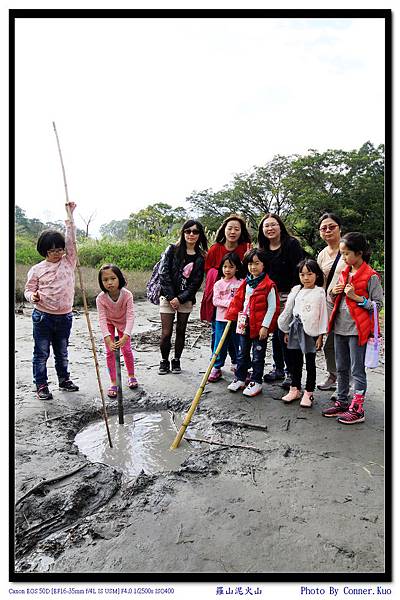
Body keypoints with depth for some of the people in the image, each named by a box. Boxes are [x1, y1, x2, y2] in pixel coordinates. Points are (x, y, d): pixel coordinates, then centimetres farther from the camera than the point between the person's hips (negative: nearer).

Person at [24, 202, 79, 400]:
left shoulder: (69, 262, 3)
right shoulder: (37, 269, -3)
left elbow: (70, 241, -4)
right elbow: (28, 289, 3)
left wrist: (70, 216, -9)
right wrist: (33, 297, -22)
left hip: (64, 317, 3)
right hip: (43, 316, -2)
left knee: (62, 352, 17)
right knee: (41, 353, 5)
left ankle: (64, 380, 33)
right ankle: (41, 386, 16)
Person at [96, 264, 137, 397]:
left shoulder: (127, 295, -35)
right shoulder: (101, 298, -33)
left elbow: (130, 316, -37)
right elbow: (102, 319, -35)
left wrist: (125, 336, -48)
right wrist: (108, 340, -46)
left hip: (123, 322, 0)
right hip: (109, 323, 0)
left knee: (126, 349, 4)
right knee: (110, 352, -3)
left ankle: (131, 375, 29)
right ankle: (114, 383, 8)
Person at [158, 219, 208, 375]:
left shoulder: (201, 257, 2)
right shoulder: (172, 250, 0)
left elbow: (196, 282, -3)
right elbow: (164, 273, -6)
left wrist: (180, 298, -12)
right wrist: (171, 297, -12)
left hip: (186, 299, 1)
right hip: (168, 297, -1)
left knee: (181, 331, 9)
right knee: (166, 333, -2)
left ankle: (176, 361, 25)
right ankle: (164, 362, 16)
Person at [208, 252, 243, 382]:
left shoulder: (240, 283, 1)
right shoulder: (218, 284, 4)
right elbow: (215, 301, -4)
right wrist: (229, 303, -16)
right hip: (221, 319, 1)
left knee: (238, 344, 8)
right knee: (220, 345, 4)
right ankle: (216, 368, 16)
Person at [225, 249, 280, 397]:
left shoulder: (269, 285, -12)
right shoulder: (246, 283, 8)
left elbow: (272, 307, -13)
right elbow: (238, 301, 12)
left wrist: (265, 326, -16)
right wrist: (231, 317, 7)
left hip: (260, 325, -6)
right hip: (245, 324, 6)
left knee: (258, 355, 6)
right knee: (242, 353, 16)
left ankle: (256, 382, 18)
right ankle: (240, 378, 29)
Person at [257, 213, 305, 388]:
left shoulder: (292, 244, -9)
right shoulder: (262, 248, 9)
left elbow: (298, 272, -14)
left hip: (288, 295, -6)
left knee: (284, 334, -7)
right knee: (275, 333, 11)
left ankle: (291, 372, 6)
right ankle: (278, 369, 25)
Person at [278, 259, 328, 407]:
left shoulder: (320, 292, -4)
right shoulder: (296, 291, 8)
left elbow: (323, 314, -5)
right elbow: (289, 311, 13)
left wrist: (320, 336, -8)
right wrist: (287, 331, 13)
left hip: (311, 330, -4)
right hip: (296, 329, 5)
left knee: (310, 362, 4)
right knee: (295, 360, 12)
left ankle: (308, 393, 14)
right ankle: (295, 389, 25)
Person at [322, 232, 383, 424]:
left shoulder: (370, 276, -10)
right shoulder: (344, 274, 11)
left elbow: (378, 304, -11)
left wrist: (356, 297, -19)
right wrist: (334, 293, -1)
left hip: (357, 329, -7)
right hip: (340, 327, 8)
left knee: (357, 370, 1)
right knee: (341, 368, 16)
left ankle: (357, 409, 10)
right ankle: (342, 402, 28)